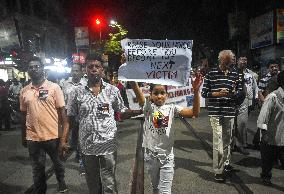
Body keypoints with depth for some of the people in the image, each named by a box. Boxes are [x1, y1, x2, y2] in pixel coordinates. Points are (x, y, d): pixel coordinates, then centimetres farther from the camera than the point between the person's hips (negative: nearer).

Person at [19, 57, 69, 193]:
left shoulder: (54, 87, -7)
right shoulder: (24, 92, 3)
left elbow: (63, 114, -7)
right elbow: (24, 117, 11)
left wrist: (63, 138, -11)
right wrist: (23, 137, 14)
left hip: (52, 136, -2)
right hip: (32, 138, 2)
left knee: (57, 163, 19)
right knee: (37, 170, 14)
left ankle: (61, 181, 47)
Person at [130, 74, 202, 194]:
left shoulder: (171, 108, -3)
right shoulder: (148, 107, -6)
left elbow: (195, 112, -13)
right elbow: (137, 91, -22)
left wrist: (196, 91, -26)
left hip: (167, 155, -1)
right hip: (151, 154, 1)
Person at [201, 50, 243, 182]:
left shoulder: (235, 74, 8)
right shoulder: (211, 73, -4)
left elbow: (240, 91, 12)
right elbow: (204, 93, -4)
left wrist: (234, 93, -11)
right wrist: (218, 94, -18)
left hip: (230, 112, 4)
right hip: (216, 112, -4)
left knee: (227, 139, 16)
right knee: (218, 140, -5)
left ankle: (226, 163, 35)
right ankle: (218, 171, 5)